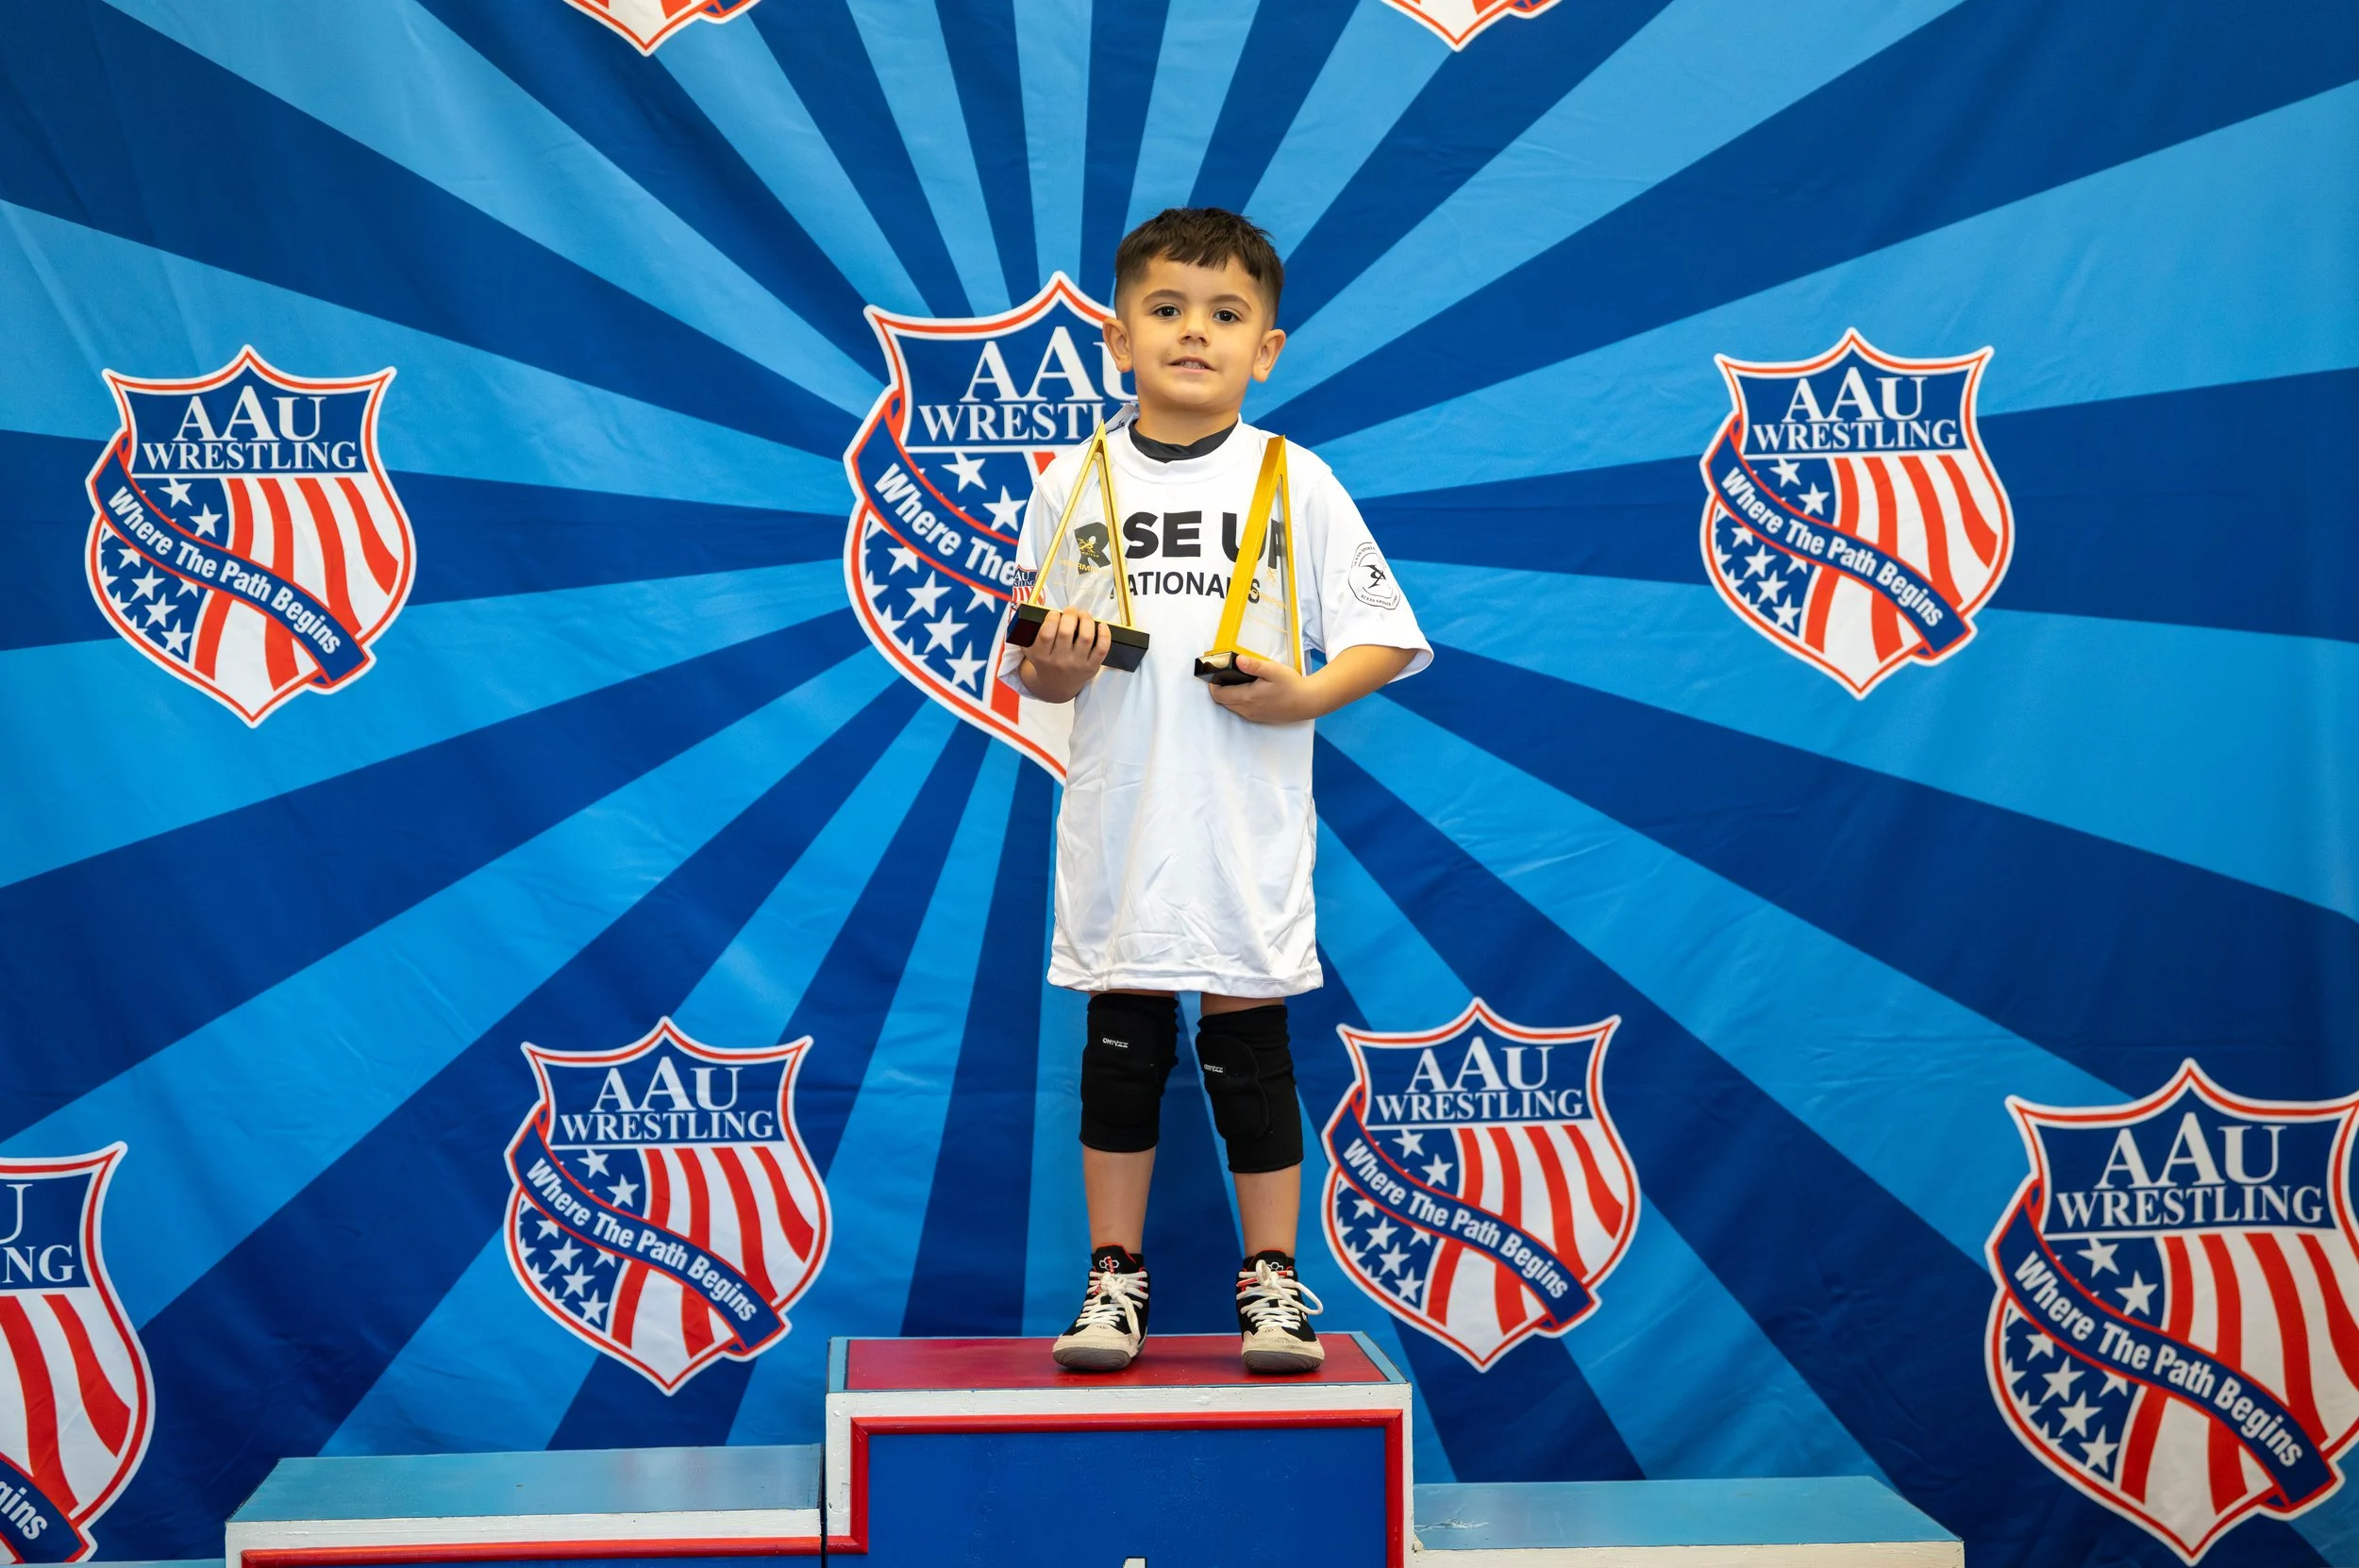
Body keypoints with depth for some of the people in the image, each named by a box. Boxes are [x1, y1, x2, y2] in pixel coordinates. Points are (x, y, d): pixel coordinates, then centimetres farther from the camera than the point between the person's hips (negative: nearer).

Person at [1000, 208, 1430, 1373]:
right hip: (1118, 827, 2)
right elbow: (1035, 674, 7)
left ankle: (1272, 1281, 19)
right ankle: (1115, 1278, 21)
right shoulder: (1074, 480, 4)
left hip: (1248, 829, -1)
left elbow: (1385, 637, 0)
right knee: (1119, 1049, 9)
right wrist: (1059, 662, -16)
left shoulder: (1296, 481, 0)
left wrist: (1304, 695, -17)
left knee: (1249, 1051, 6)